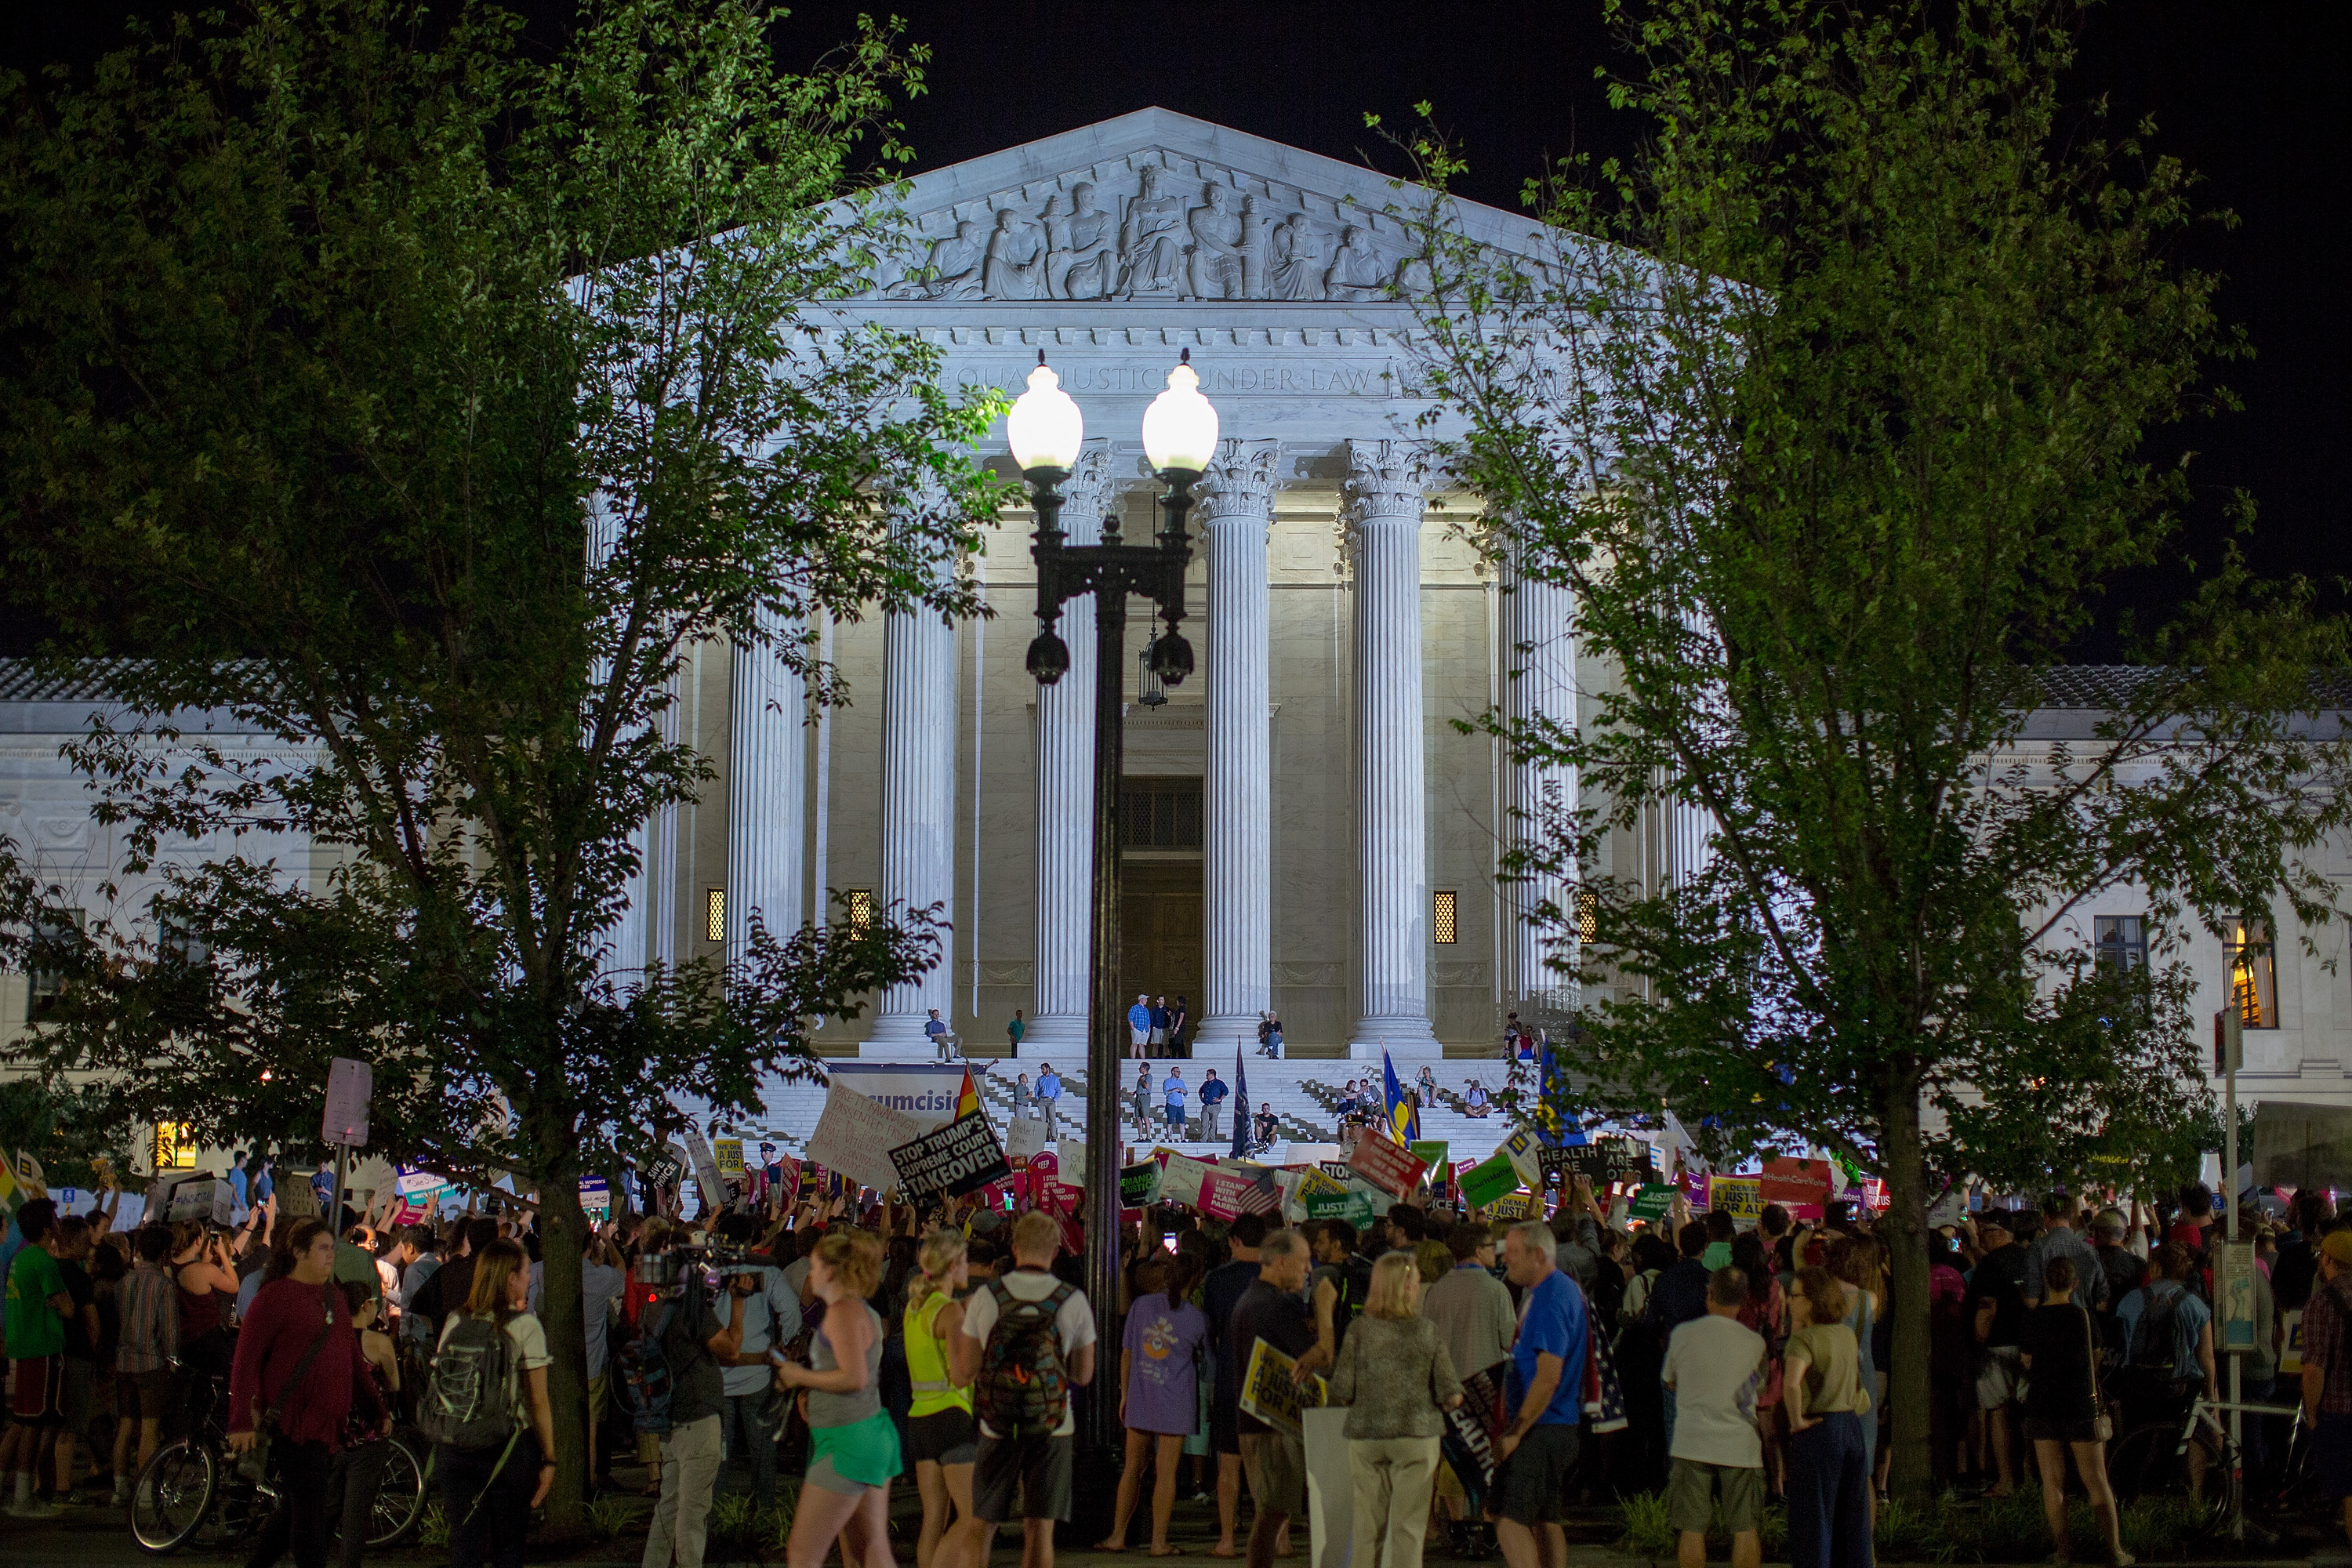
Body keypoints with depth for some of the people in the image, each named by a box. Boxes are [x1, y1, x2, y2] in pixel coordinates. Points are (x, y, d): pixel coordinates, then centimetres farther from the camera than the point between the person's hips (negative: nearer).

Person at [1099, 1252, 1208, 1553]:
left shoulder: (1142, 1305, 1)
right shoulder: (1196, 1317, -6)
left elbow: (1126, 1354, 6)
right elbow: (1204, 1352, 10)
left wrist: (1124, 1395, 14)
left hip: (1140, 1397, 3)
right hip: (1176, 1401, -3)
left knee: (1133, 1467, 12)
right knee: (1166, 1470, 1)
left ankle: (1118, 1535, 17)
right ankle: (1159, 1541, 2)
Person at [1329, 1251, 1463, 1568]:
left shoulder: (1360, 1330, -4)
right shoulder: (1429, 1332, -5)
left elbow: (1342, 1393, -6)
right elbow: (1451, 1396, -7)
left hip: (1366, 1436, 1)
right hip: (1417, 1436, -1)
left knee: (1368, 1528, 9)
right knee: (1409, 1525, 4)